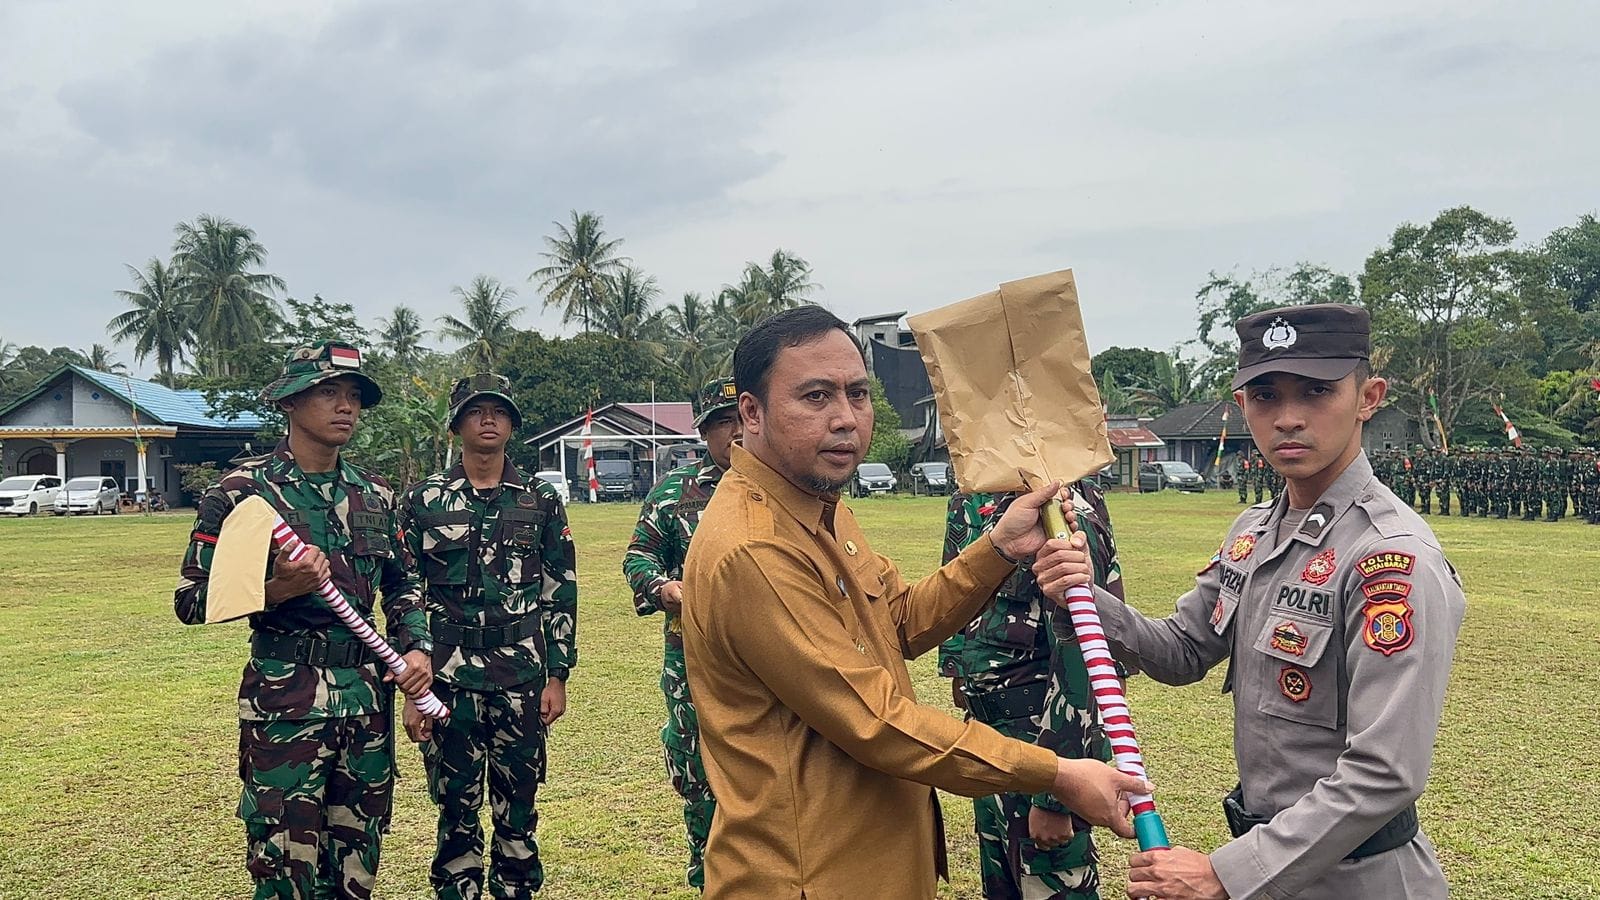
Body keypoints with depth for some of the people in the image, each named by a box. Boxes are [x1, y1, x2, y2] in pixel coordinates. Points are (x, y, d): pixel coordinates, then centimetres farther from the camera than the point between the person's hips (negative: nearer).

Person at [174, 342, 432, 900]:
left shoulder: (375, 496, 10)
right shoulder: (241, 492, -5)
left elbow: (402, 584, 18)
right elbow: (190, 600, -5)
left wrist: (416, 647, 1)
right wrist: (276, 590, -20)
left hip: (366, 692, 5)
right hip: (284, 695, -5)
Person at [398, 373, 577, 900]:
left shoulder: (542, 501, 5)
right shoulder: (423, 502, 2)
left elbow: (561, 594, 5)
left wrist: (558, 676, 0)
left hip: (522, 680, 1)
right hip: (448, 681, 0)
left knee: (518, 808, 9)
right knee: (456, 810, 8)